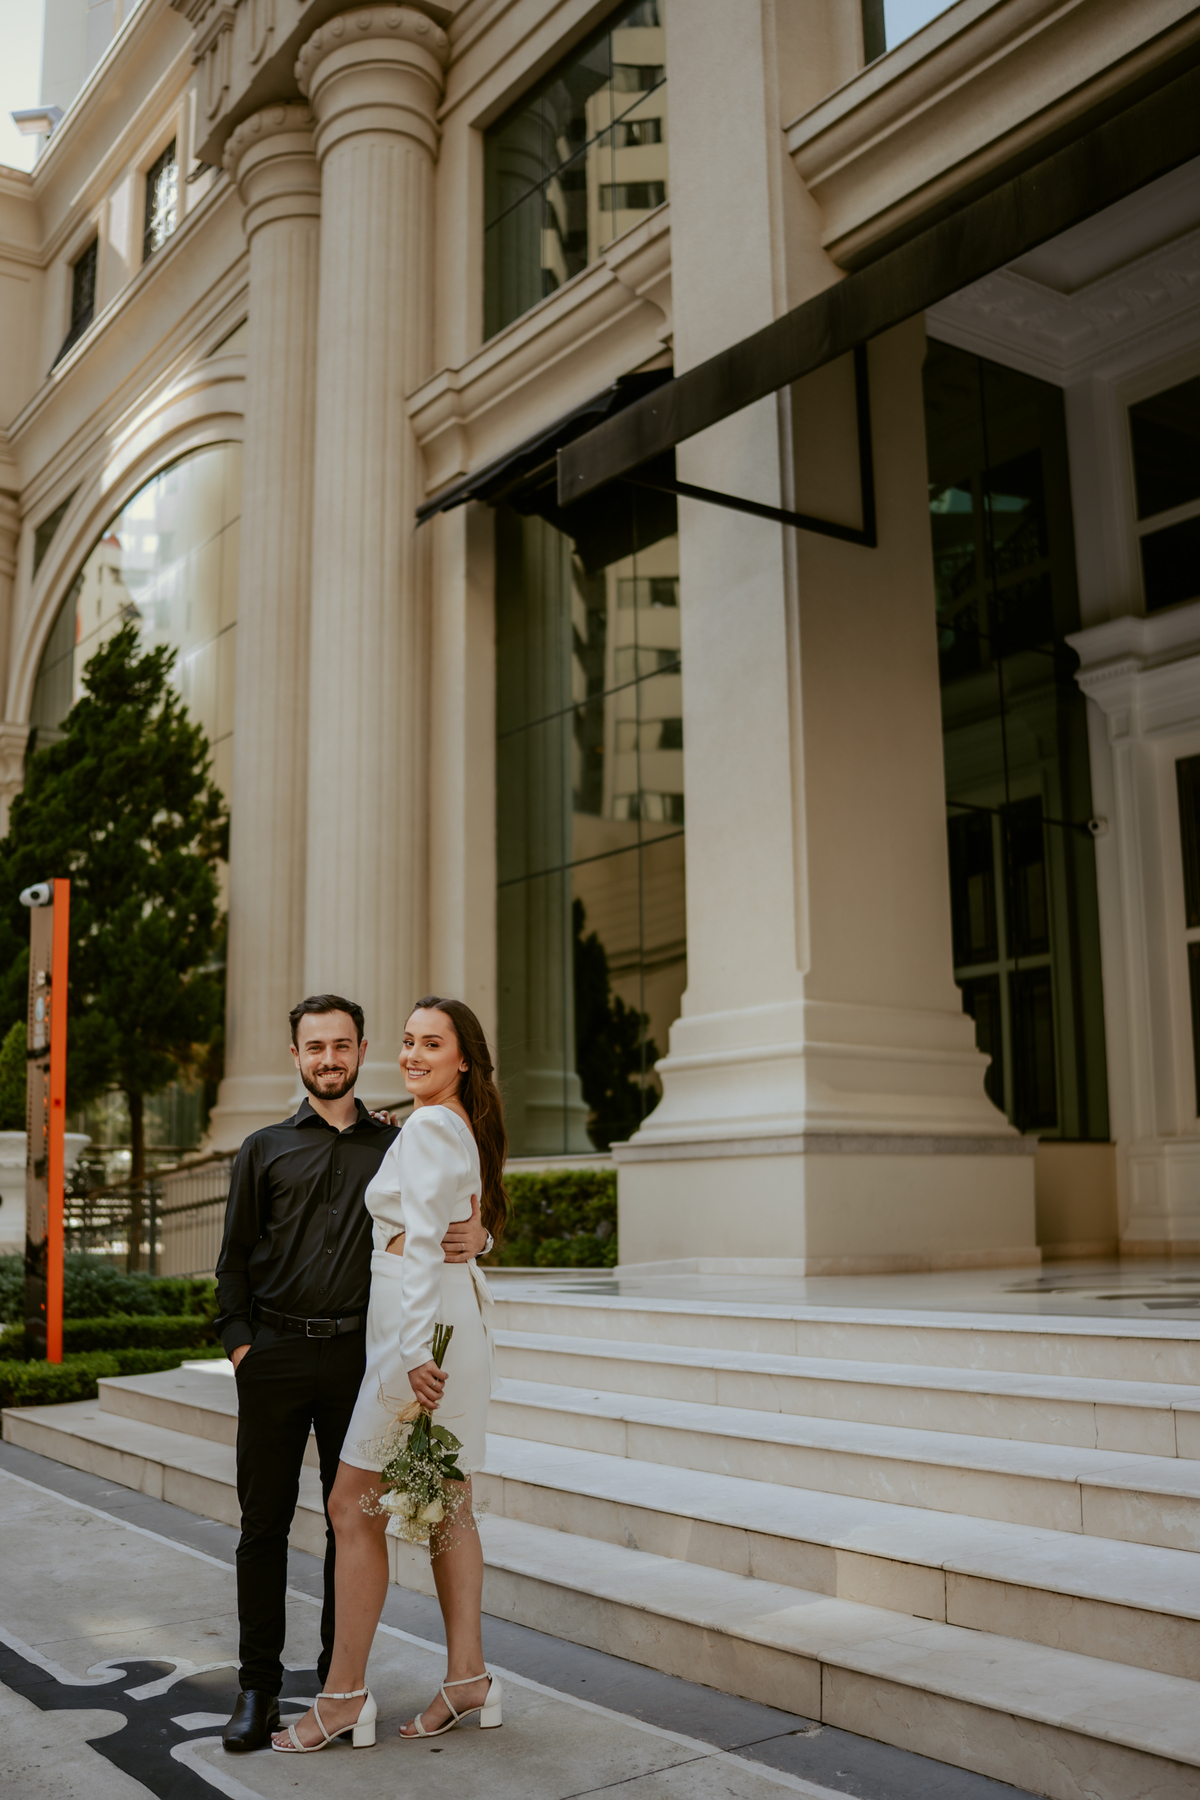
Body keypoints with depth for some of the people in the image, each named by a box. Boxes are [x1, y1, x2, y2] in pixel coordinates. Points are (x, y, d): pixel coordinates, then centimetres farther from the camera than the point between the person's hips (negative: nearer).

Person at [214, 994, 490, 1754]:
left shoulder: (396, 1146, 10)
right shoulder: (265, 1149, 10)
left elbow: (450, 1223, 12)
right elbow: (235, 1257, 9)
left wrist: (478, 1237, -12)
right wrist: (239, 1341, -4)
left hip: (358, 1356, 0)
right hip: (275, 1355, 0)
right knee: (265, 1521, 3)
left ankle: (341, 1678, 20)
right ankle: (260, 1685, 15)